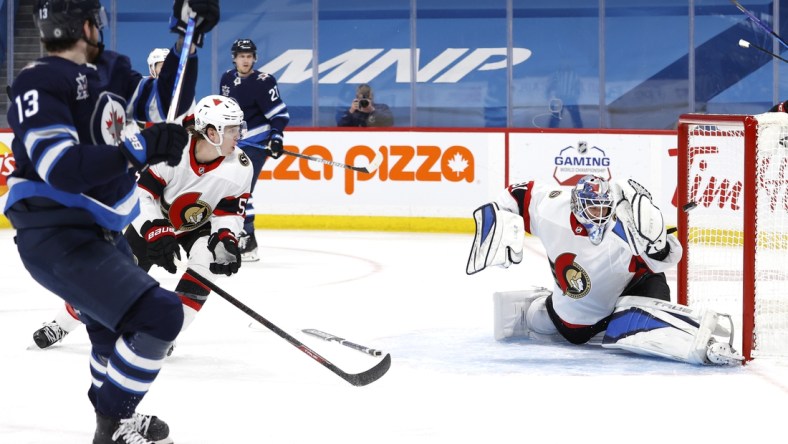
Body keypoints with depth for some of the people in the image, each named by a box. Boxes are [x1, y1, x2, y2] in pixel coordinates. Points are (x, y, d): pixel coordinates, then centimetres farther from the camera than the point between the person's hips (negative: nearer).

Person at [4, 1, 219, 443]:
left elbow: (167, 103, 10)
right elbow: (62, 169, -31)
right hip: (57, 239, -10)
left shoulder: (108, 71, 3)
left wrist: (187, 40, 0)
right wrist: (136, 150, -41)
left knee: (117, 326, 30)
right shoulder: (39, 84, -21)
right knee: (158, 315, -20)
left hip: (100, 232, 10)